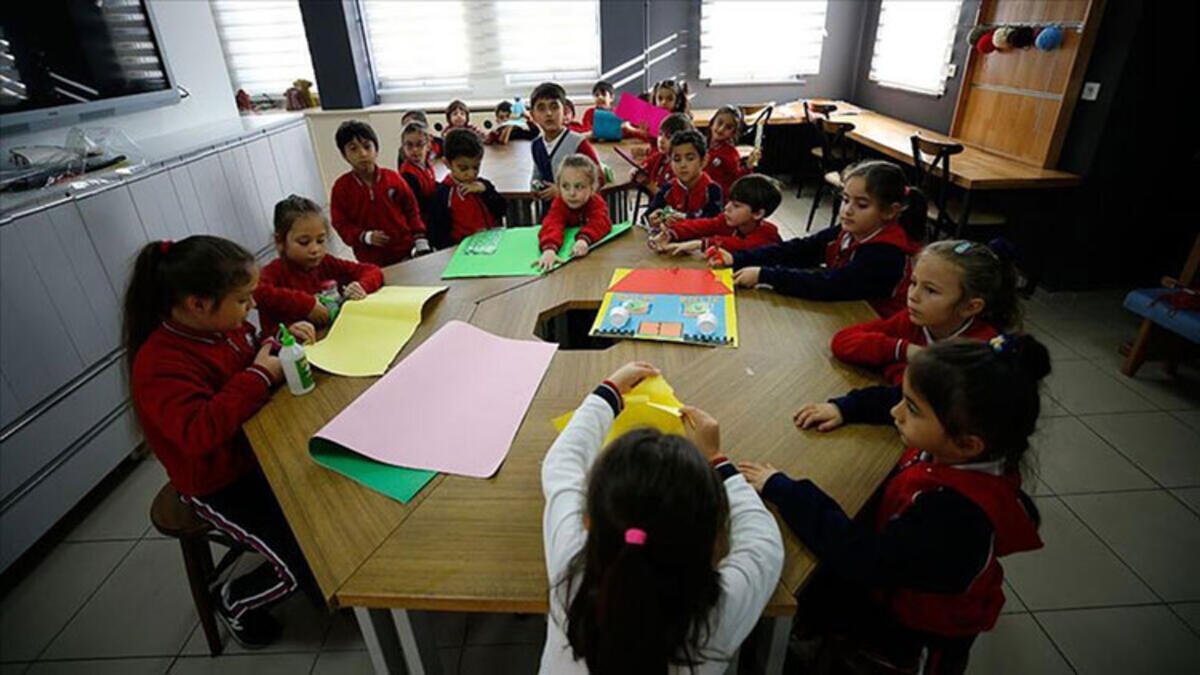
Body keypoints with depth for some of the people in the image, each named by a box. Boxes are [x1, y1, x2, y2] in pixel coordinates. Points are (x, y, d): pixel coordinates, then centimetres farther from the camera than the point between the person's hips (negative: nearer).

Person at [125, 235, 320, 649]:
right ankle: (234, 602, 18)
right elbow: (200, 432, -39)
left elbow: (253, 355, 20)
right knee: (310, 565, -13)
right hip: (221, 486, -8)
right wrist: (258, 376, -32)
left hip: (261, 451, 8)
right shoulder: (159, 365, -26)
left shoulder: (224, 324, -2)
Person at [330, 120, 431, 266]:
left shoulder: (393, 178, -1)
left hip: (406, 250, 2)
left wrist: (421, 242, 0)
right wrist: (366, 237, -19)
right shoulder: (341, 187, -4)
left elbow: (411, 210, 6)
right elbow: (341, 224, -2)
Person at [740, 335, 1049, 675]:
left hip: (909, 621, -6)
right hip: (897, 569, 6)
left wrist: (781, 489, -36)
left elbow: (861, 559, -40)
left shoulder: (954, 515, -42)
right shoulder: (974, 453, -19)